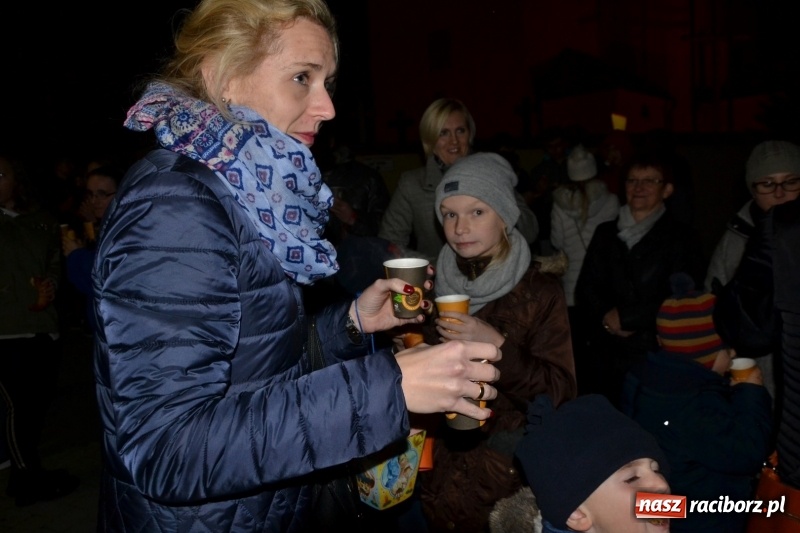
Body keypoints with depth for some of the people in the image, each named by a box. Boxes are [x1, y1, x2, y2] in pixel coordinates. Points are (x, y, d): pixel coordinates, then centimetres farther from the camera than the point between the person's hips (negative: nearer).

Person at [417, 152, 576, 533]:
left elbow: (559, 393, -12)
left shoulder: (539, 290, -7)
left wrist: (496, 345, -24)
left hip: (506, 455, -2)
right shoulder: (434, 282, 3)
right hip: (443, 447, 3)